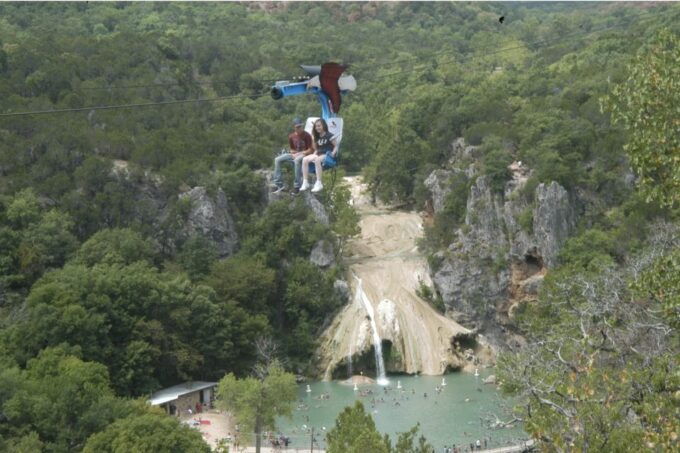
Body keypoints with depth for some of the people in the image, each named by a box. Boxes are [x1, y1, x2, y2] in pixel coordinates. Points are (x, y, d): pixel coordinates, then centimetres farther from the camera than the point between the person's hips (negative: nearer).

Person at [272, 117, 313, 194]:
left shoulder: (306, 135, -6)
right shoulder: (291, 136, 8)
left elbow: (310, 150, -8)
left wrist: (299, 153, -18)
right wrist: (293, 153, -6)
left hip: (304, 154, -6)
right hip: (294, 154, 6)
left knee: (297, 160, -41)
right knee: (277, 159, -11)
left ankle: (297, 186, -37)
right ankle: (278, 183, -15)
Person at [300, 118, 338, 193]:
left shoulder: (329, 136, -1)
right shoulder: (317, 137, 19)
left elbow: (336, 146, -4)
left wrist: (332, 154, -18)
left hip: (328, 156, -7)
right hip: (319, 154, 7)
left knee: (317, 159, -39)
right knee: (305, 159, -17)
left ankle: (318, 183, -37)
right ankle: (305, 182, -17)